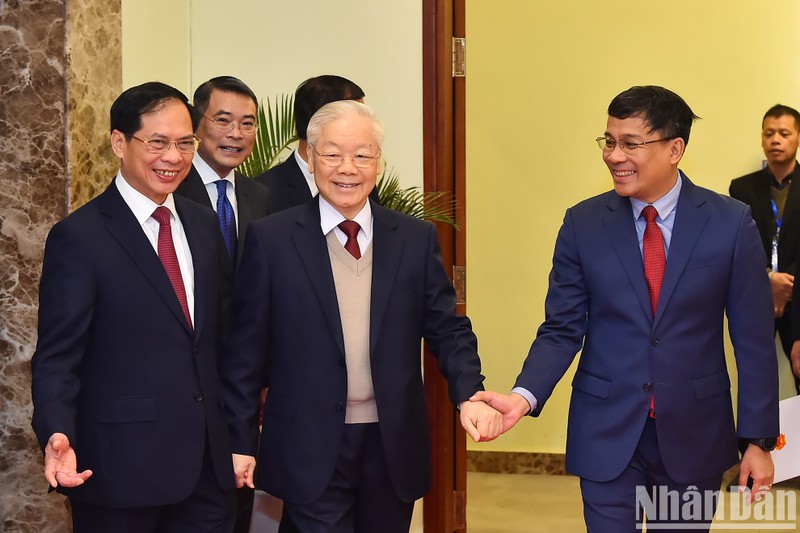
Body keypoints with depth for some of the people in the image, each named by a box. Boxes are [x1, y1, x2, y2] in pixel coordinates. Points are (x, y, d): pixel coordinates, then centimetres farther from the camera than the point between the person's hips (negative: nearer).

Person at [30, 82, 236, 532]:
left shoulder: (203, 223, 8)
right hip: (122, 465, -5)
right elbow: (56, 357, -11)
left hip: (208, 461, 6)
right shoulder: (79, 237, -10)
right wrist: (58, 436, -27)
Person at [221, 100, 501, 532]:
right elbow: (245, 348, -1)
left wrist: (469, 396, -13)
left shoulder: (416, 239, 4)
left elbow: (447, 329, 5)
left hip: (394, 448, 3)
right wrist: (240, 441, -2)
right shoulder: (271, 238, -2)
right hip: (310, 450, -3)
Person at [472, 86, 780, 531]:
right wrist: (525, 396, -19)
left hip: (695, 433, 0)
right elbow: (562, 329, -2)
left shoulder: (731, 222, -6)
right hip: (606, 432, 0)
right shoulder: (583, 223, -2)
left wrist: (759, 439, -3)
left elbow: (755, 340, -3)